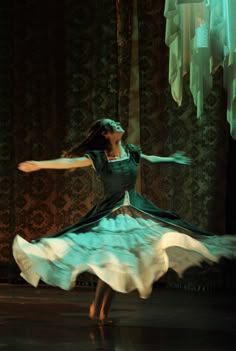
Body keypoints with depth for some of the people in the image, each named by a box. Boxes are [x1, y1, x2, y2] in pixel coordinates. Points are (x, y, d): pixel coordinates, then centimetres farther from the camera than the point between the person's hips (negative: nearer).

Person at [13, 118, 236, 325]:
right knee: (109, 261, -12)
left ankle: (103, 311, 11)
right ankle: (96, 309, 4)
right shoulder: (98, 156, -12)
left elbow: (149, 159, 24)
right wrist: (39, 164, -32)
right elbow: (70, 161, -22)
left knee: (121, 263, 3)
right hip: (110, 214, -5)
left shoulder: (130, 152, 4)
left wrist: (173, 159, 38)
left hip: (136, 212, 5)